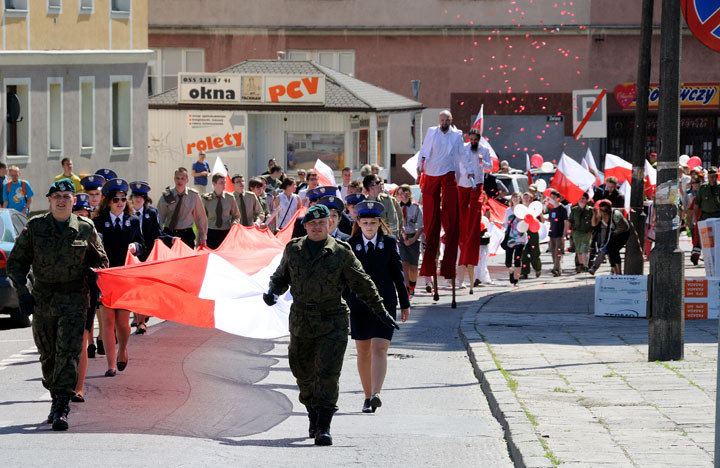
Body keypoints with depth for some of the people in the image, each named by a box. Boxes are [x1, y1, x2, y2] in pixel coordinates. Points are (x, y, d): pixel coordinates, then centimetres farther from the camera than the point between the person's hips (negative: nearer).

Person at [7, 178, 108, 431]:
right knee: (48, 356, 9)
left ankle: (61, 409, -17)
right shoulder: (35, 227, 2)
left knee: (68, 352, -14)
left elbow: (100, 259, 17)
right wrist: (22, 292, -7)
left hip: (74, 299, -2)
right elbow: (16, 262, 6)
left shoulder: (85, 228, 2)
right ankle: (57, 399, 28)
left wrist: (92, 271, -5)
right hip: (42, 300, 2)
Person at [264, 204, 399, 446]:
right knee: (303, 373, 11)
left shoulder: (341, 252, -1)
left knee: (327, 373, -13)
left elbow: (362, 284, 7)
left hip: (332, 323, -3)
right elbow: (281, 276, 22)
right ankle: (314, 418, 33)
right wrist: (272, 291, 0)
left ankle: (324, 428, -14)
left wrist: (381, 311, 9)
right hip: (301, 321, 4)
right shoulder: (293, 250, 8)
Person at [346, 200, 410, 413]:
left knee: (379, 349, -14)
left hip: (384, 302, -1)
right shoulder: (350, 245, 2)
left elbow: (398, 273, 6)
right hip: (358, 304, 1)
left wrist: (405, 304, 5)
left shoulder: (389, 242, 2)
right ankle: (368, 397, 16)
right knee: (363, 352, 6)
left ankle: (376, 394, -25)